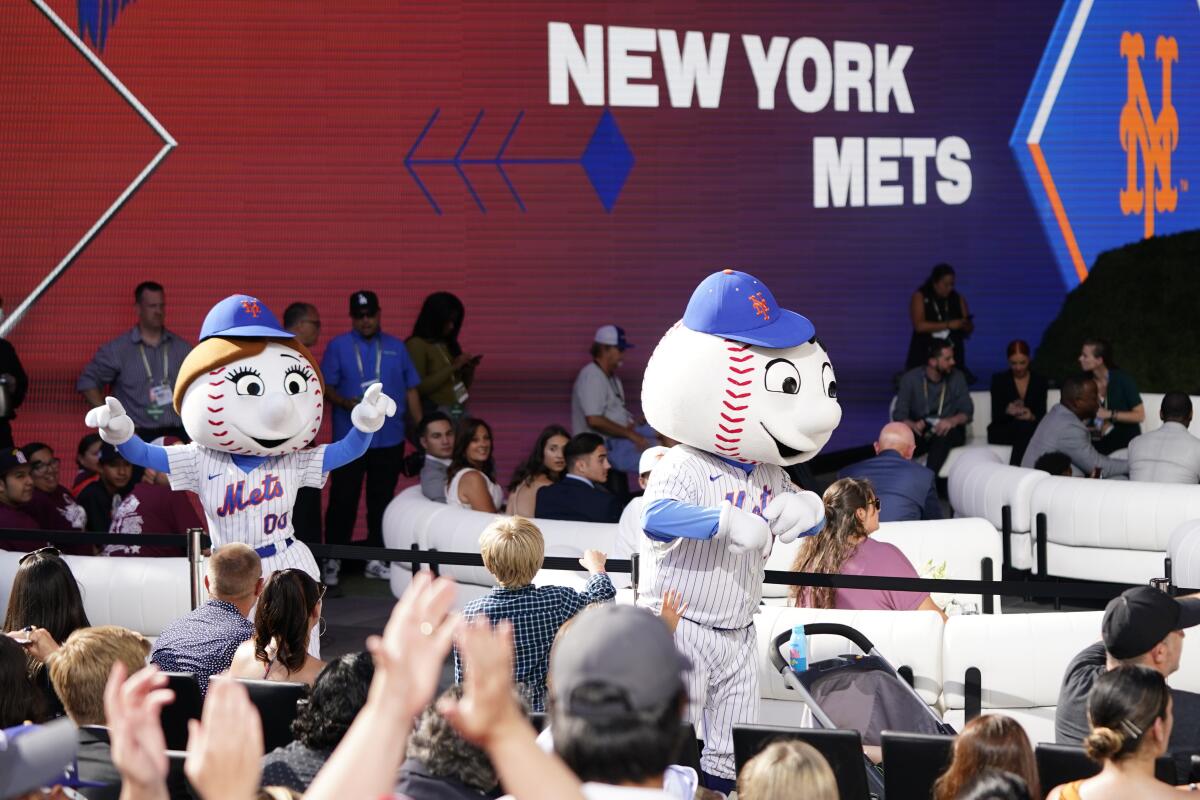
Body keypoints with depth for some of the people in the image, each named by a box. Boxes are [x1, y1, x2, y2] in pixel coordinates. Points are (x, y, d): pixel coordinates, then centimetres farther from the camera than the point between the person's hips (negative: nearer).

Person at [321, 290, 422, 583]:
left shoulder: (396, 348, 10)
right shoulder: (338, 347, 3)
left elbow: (411, 391, 12)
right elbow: (326, 386, -1)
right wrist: (345, 402, -21)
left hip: (389, 439, 3)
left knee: (381, 500, 8)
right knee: (343, 498, -2)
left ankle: (375, 559, 16)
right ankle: (333, 559, 6)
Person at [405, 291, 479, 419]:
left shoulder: (450, 344, 13)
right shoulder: (416, 345, -5)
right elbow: (419, 387, -13)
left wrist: (469, 369, 0)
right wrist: (452, 367, -15)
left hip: (460, 412, 6)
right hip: (435, 413, -6)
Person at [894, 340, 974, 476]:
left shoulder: (956, 377, 4)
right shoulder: (910, 378, 1)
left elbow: (967, 411, -2)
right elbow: (899, 414, -6)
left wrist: (952, 421, -26)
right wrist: (913, 425, -30)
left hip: (949, 431, 0)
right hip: (920, 431, 0)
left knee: (942, 435, -37)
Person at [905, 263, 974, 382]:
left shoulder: (958, 299, 10)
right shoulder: (920, 297, 0)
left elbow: (970, 328, 10)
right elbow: (919, 326, -13)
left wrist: (965, 325, -15)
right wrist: (948, 325, -18)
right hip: (924, 354, -3)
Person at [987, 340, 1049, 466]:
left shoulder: (1039, 381, 12)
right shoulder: (999, 379, 9)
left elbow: (1042, 415, 4)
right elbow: (996, 416, 1)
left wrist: (1032, 417, -21)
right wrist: (1007, 411, -24)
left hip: (1031, 431, 1)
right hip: (1002, 431, -1)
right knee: (1024, 427, -34)